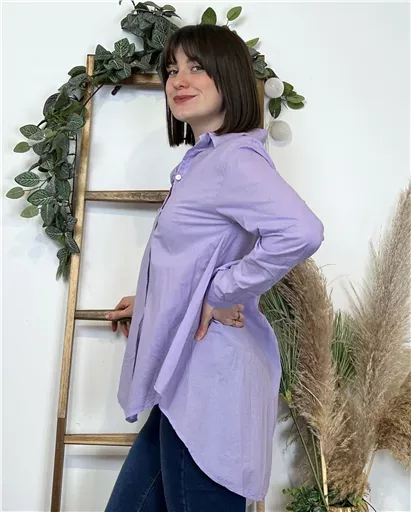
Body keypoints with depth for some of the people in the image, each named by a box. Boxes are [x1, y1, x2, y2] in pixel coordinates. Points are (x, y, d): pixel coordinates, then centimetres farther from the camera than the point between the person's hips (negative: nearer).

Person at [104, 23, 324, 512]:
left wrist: (221, 294, -22)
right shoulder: (201, 162, 16)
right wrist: (150, 302, 22)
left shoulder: (234, 157, -15)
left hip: (208, 379, -10)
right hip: (184, 380, 10)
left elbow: (300, 232, -33)